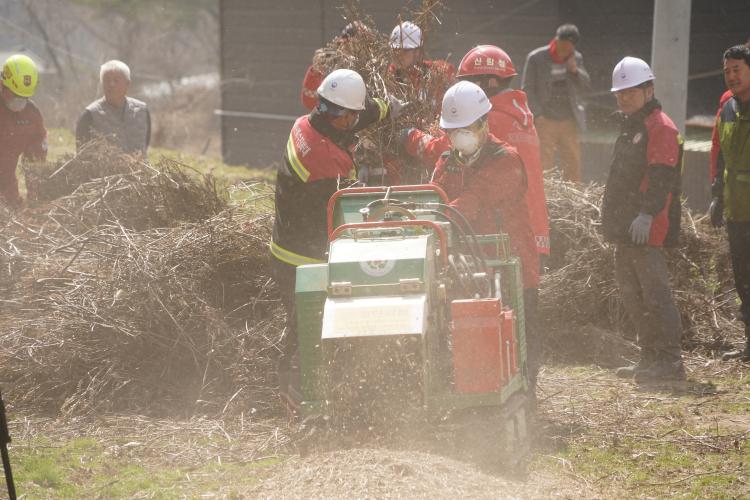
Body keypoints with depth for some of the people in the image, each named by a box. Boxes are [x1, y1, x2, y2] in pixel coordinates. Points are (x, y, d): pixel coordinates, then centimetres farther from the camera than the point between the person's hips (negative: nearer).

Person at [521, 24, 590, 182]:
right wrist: (538, 114, -11)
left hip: (569, 121, 4)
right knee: (544, 164, -7)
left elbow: (585, 86, 9)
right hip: (545, 121, -4)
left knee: (573, 163, 6)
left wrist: (575, 70, -10)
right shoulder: (536, 58, -3)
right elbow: (527, 89, -2)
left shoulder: (576, 58, 8)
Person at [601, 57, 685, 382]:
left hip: (646, 230, -10)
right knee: (630, 291, 13)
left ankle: (670, 360, -12)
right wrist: (613, 219, 24)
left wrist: (647, 213, -28)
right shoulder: (630, 127, 21)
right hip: (626, 228, 11)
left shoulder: (660, 127, -10)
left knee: (654, 291, -12)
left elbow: (661, 177, -20)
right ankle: (650, 357, 20)